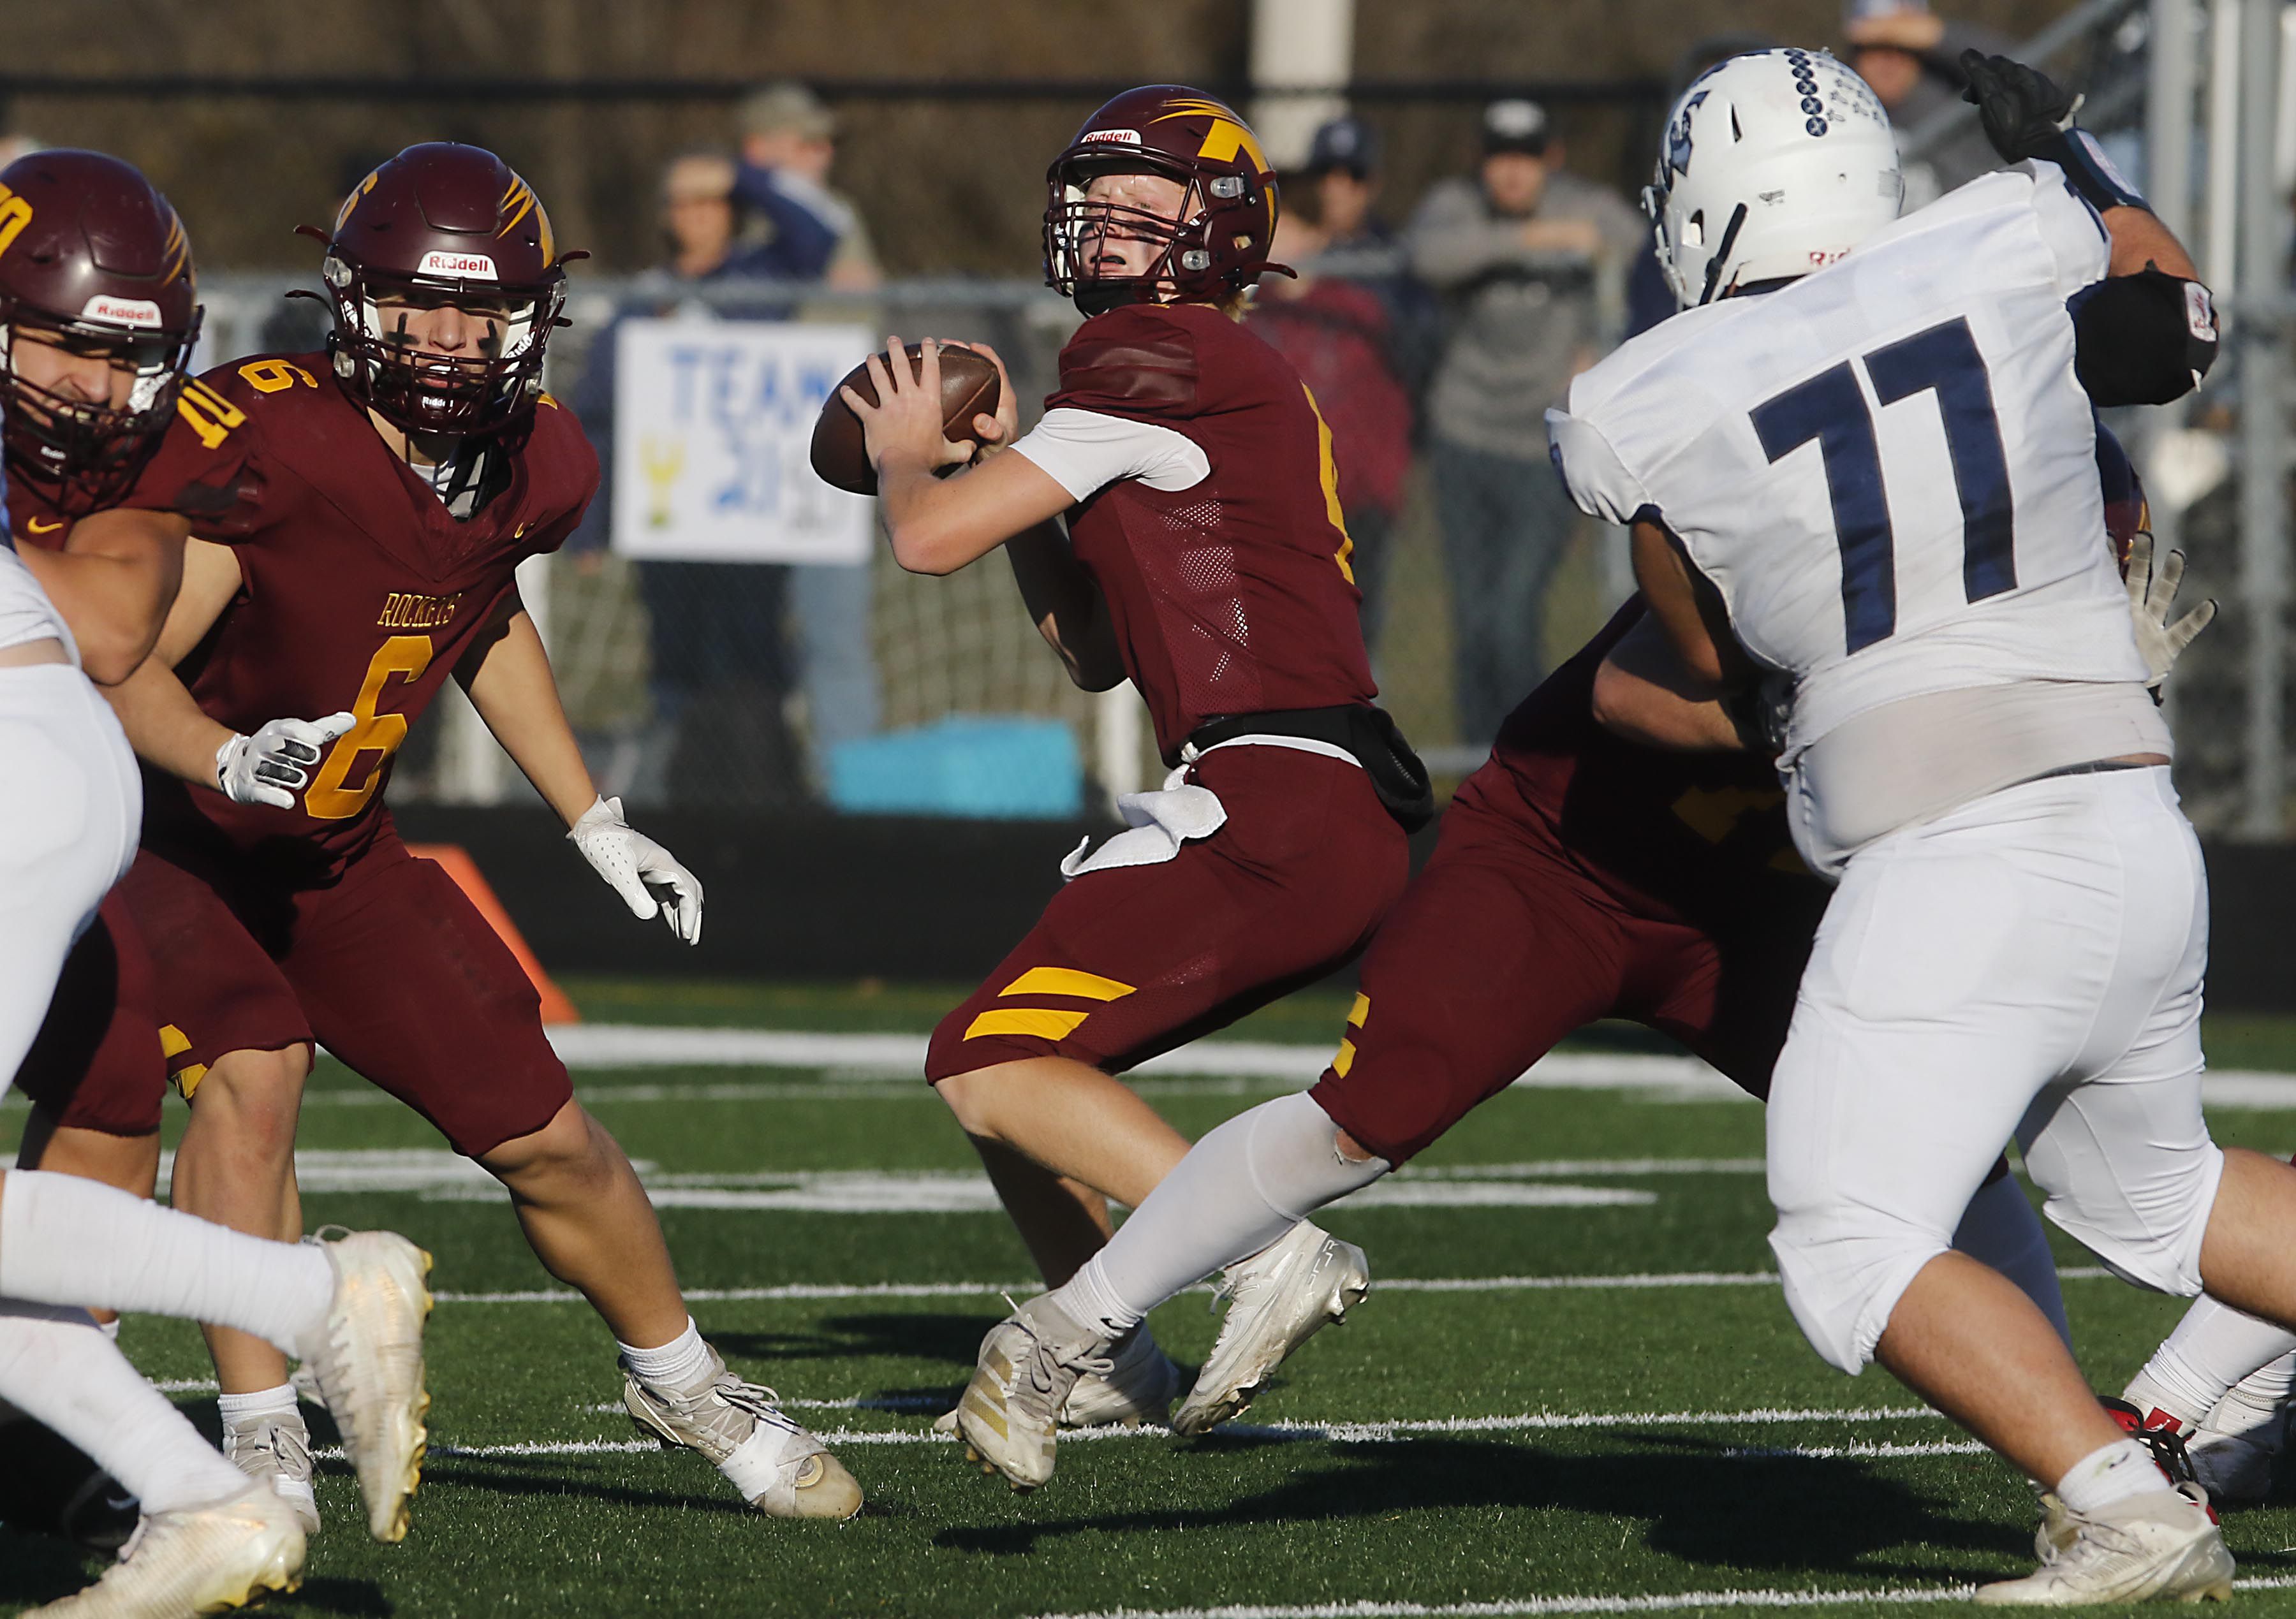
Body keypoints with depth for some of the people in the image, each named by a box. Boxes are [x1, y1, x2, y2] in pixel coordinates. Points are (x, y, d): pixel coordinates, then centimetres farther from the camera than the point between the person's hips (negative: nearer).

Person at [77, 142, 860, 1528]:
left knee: (544, 1135, 7)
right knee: (254, 1070, -32)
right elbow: (125, 669, -28)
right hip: (165, 831, -6)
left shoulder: (530, 466, -6)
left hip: (333, 845, 6)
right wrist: (230, 759, -47)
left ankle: (680, 1381, 33)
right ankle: (260, 1443, -21)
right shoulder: (262, 443, -28)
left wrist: (594, 820, 15)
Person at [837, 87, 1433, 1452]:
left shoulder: (1167, 363, -7)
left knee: (994, 1069, -13)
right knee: (1003, 1058, 19)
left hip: (1277, 814, -10)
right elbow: (1097, 652, 30)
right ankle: (1107, 1358, 26)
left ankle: (1277, 1258, -20)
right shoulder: (1237, 389, 23)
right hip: (1320, 826, 10)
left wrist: (908, 451, 14)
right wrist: (1012, 471, 23)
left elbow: (933, 538, -8)